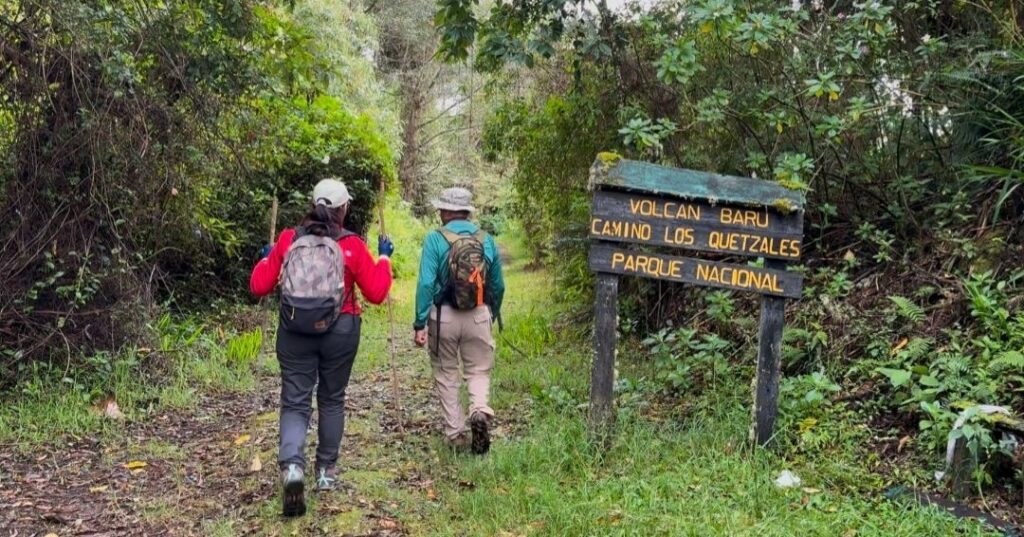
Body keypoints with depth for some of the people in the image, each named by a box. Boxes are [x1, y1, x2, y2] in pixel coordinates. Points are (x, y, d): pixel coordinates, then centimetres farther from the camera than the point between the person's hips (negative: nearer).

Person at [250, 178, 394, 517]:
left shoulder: (288, 240, -1)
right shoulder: (352, 245, -6)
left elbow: (258, 287, 3)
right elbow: (376, 293, -2)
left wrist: (266, 259, 22)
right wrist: (384, 258, 12)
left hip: (295, 332, 1)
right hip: (339, 332, -1)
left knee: (295, 402, 4)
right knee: (332, 400, 16)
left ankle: (292, 468, -20)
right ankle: (326, 472, 26)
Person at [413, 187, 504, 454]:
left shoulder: (435, 239, -7)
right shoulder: (487, 240, 4)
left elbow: (425, 284, -13)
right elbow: (498, 286, 10)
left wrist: (419, 324, -9)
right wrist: (493, 314, 26)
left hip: (443, 316, -2)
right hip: (479, 315, 2)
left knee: (446, 374, 13)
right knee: (478, 371, 14)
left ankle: (456, 434, 15)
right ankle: (480, 410, -15)